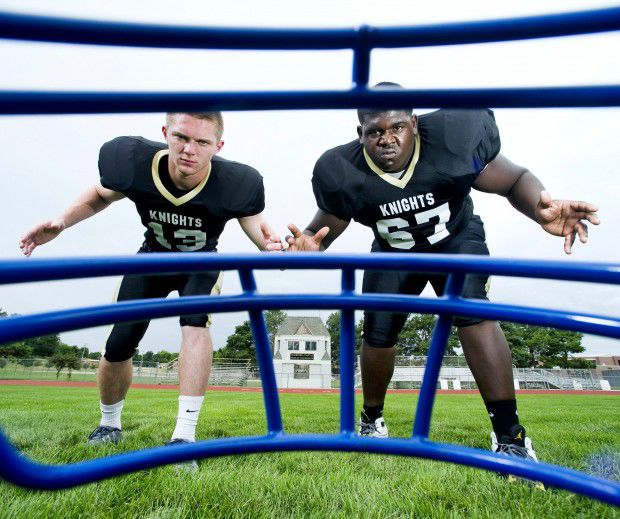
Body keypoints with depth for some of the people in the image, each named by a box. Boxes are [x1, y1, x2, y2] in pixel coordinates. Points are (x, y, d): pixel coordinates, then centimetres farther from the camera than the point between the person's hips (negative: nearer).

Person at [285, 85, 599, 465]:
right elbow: (330, 220, -11)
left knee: (472, 310, -26)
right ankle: (371, 421, 26)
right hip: (393, 253, 2)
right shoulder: (342, 171, -26)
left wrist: (540, 209, -40)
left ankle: (509, 435, -13)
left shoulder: (453, 137, -28)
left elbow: (514, 179, -17)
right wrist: (312, 242, -36)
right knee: (378, 334, -1)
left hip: (456, 239, -1)